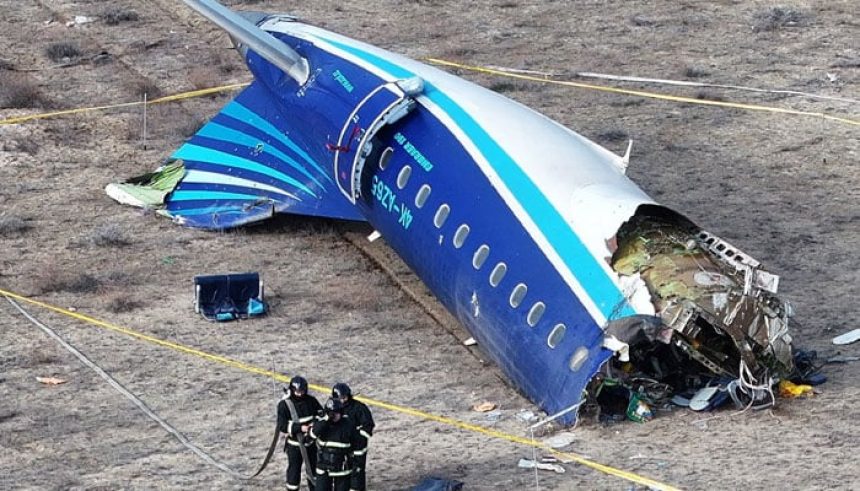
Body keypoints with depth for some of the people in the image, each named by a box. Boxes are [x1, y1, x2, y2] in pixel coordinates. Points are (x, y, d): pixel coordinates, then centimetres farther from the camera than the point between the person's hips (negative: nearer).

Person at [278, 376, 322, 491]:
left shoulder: (311, 401, -6)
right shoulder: (284, 404, -16)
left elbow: (320, 412, 7)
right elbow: (282, 426, -19)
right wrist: (300, 428, -28)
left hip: (310, 442, 4)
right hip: (294, 444, -4)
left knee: (313, 469, 18)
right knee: (294, 471, 0)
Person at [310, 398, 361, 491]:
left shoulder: (348, 425, -7)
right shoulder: (321, 423, -4)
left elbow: (356, 445, 1)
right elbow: (314, 433, -25)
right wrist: (326, 419, -30)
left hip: (342, 468, -1)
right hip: (324, 469, 1)